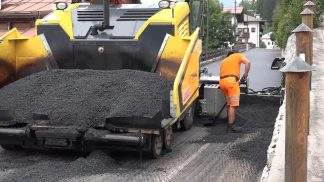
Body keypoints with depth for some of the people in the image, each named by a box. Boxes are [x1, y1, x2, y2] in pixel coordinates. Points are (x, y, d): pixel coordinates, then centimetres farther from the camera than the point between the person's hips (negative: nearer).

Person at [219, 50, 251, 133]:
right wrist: (245, 74, 6)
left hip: (222, 81, 7)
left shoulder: (223, 61, 32)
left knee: (229, 104, 18)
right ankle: (231, 127, -11)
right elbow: (247, 62, -2)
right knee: (233, 105, -7)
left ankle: (230, 123, 22)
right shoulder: (237, 55, 17)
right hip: (231, 80, -7)